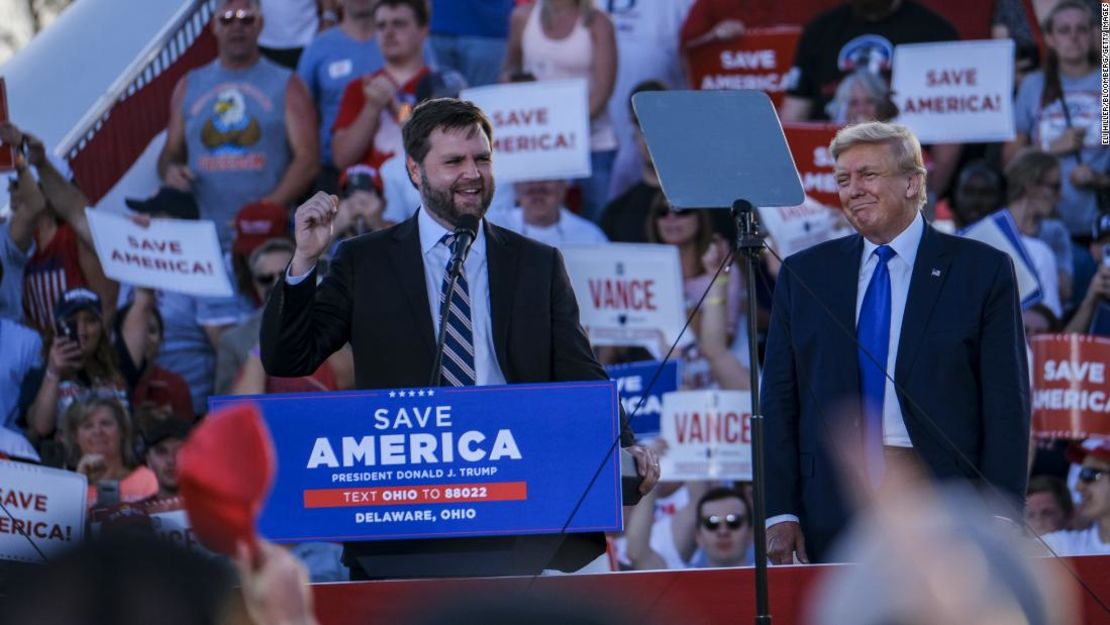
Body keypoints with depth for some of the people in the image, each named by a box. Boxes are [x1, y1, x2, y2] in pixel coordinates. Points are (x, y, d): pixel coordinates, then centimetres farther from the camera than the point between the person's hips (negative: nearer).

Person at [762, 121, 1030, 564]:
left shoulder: (981, 271, 5)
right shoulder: (803, 274, 13)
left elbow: (1006, 405, 1)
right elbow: (779, 400, 11)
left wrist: (998, 517, -7)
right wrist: (780, 511, 2)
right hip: (833, 507, 2)